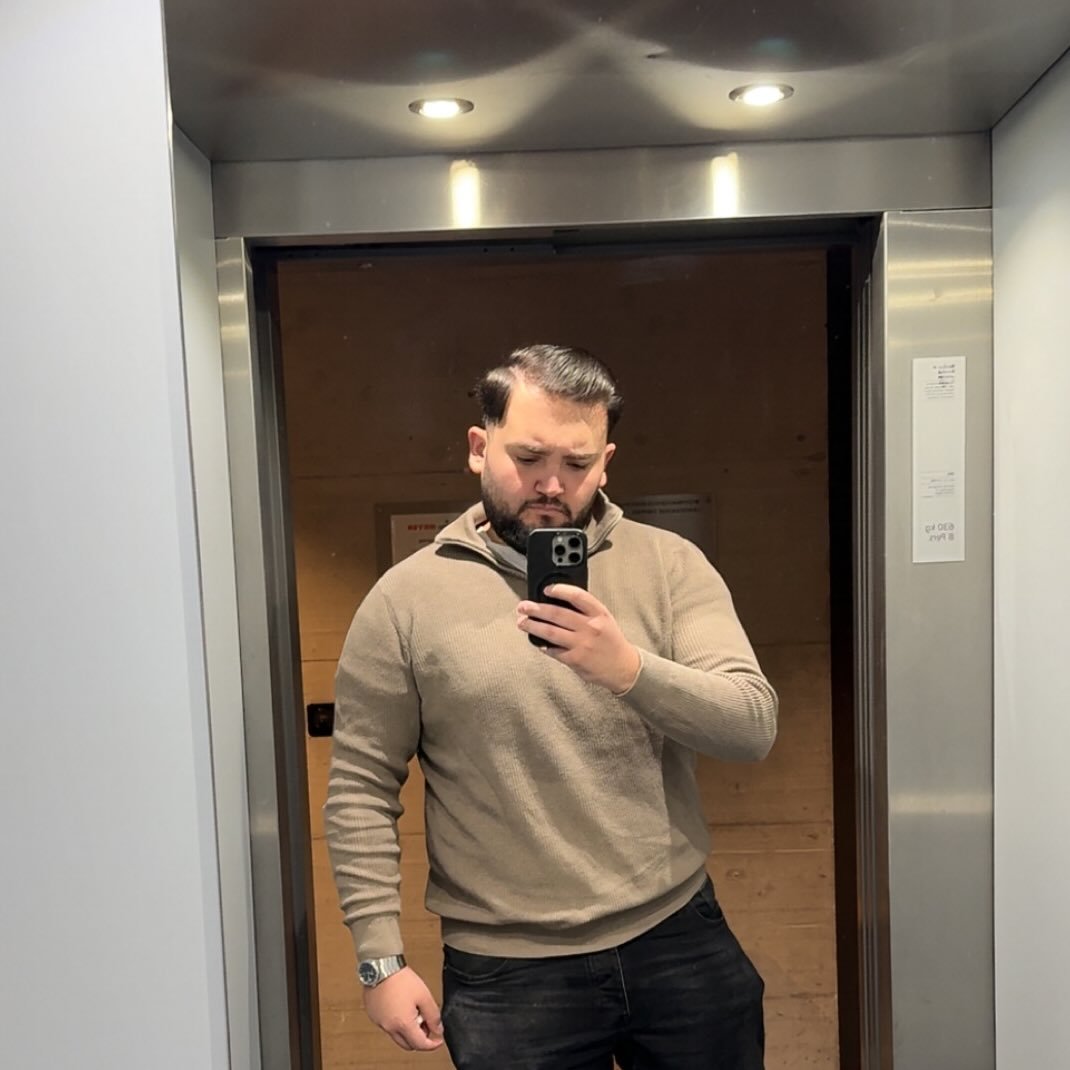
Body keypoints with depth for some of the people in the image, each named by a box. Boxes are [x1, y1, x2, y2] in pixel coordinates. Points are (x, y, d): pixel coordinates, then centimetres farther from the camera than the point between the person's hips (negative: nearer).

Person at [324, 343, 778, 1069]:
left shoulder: (669, 565, -3)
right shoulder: (406, 598, -6)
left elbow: (754, 726, -11)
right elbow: (362, 788, -3)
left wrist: (630, 669, -28)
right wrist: (382, 958, -5)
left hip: (678, 940, 2)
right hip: (507, 974, -1)